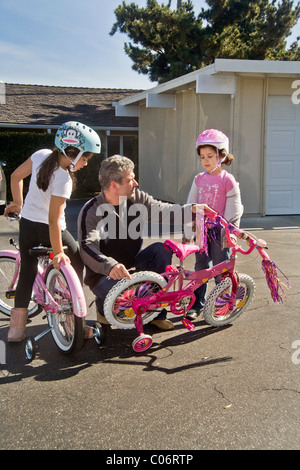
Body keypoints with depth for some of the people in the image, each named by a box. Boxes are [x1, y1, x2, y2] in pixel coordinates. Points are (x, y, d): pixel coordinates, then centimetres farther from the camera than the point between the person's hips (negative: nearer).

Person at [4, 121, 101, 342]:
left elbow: (16, 176, 7)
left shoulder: (41, 155, -5)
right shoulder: (63, 180, -25)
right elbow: (54, 219, -25)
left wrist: (18, 203, 19)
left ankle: (17, 327, 17)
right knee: (77, 263, 14)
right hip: (47, 230, -7)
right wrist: (57, 252, -20)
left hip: (26, 223, 7)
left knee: (27, 272, 16)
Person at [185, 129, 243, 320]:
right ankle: (197, 304, 20)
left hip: (219, 231, -4)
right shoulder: (199, 179, 6)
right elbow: (191, 205, 12)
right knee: (201, 268, 10)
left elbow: (233, 210, -6)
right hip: (201, 229, 4)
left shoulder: (228, 180, -8)